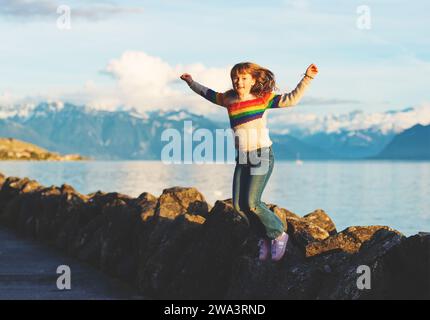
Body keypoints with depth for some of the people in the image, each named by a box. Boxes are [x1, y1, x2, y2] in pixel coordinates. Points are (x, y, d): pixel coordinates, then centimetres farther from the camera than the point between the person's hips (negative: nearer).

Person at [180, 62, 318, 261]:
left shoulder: (262, 99, -5)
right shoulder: (228, 100, 9)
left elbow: (291, 99, -15)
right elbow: (208, 94, 29)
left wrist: (307, 78, -23)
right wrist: (191, 83, 35)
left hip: (261, 156, -6)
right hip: (242, 158, 6)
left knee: (252, 203, -16)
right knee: (239, 205, 0)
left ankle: (279, 234, 6)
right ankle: (265, 238, 18)